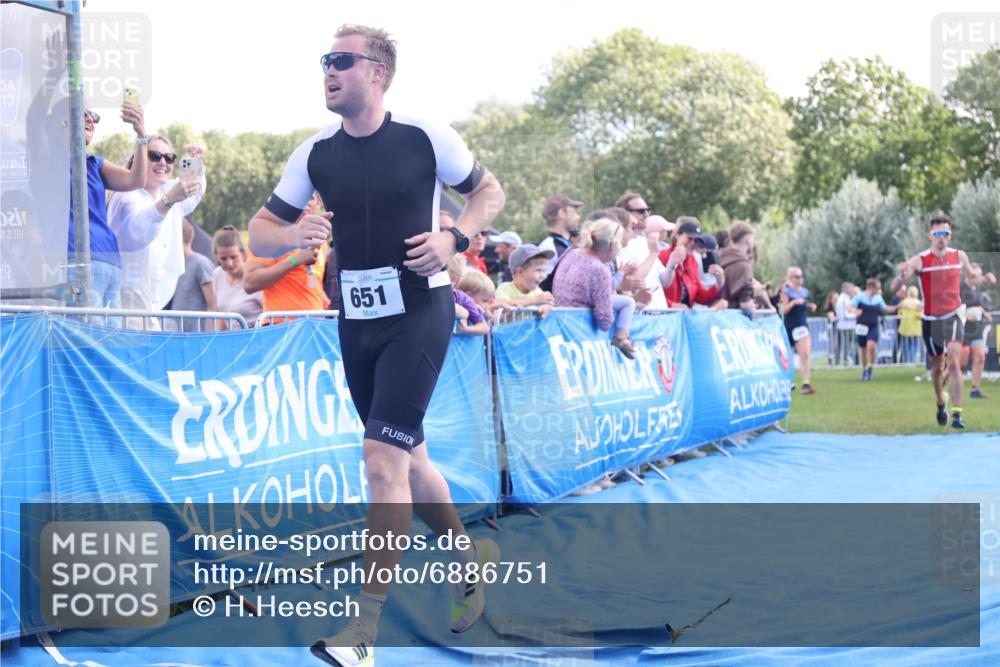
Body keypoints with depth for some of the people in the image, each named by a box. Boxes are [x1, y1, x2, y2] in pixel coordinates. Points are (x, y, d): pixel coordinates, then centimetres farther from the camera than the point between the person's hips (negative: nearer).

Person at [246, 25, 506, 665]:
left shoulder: (425, 136, -8)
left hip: (419, 313, -5)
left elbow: (490, 190, 5)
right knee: (408, 457, 16)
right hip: (357, 320, 5)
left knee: (384, 457, -14)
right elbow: (261, 231, 5)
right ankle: (470, 552, 42)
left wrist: (454, 238, -14)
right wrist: (296, 234, -18)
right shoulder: (315, 155, 1)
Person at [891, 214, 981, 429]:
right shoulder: (920, 260, -11)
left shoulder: (959, 256, -2)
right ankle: (941, 402, 40)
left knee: (954, 363, -17)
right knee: (937, 366, 11)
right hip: (931, 320, 0)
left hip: (953, 316, 0)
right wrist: (902, 275, -40)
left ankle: (957, 413, -16)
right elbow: (894, 287, -17)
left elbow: (971, 275, 20)